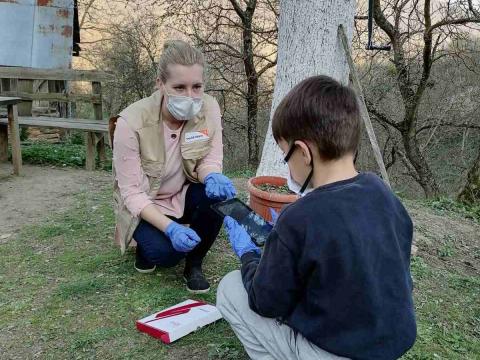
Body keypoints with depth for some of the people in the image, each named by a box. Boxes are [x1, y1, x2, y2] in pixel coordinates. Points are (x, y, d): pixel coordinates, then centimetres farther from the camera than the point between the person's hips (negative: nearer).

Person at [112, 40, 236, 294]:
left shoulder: (209, 108, -19)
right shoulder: (131, 122, -28)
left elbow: (210, 160, -12)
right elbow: (131, 192, -23)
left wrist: (212, 177, -38)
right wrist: (170, 228, -36)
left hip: (184, 194, 4)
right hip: (144, 204, -3)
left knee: (218, 193, -29)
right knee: (167, 252, -29)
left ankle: (194, 264, -2)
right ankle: (147, 243, 12)